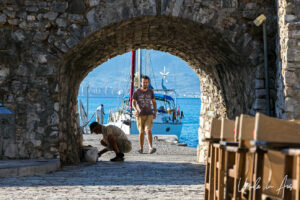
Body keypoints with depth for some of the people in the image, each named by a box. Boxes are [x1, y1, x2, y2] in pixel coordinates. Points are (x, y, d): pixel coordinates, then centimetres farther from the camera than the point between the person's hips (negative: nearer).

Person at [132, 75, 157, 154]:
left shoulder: (150, 91, 5)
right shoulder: (136, 92, -4)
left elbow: (154, 102, 16)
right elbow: (133, 103, -9)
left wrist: (155, 112, 8)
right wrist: (136, 110, -28)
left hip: (149, 114, 1)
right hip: (140, 115, 0)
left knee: (148, 130, -15)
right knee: (141, 132, 5)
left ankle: (150, 148, -26)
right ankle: (141, 148, 19)